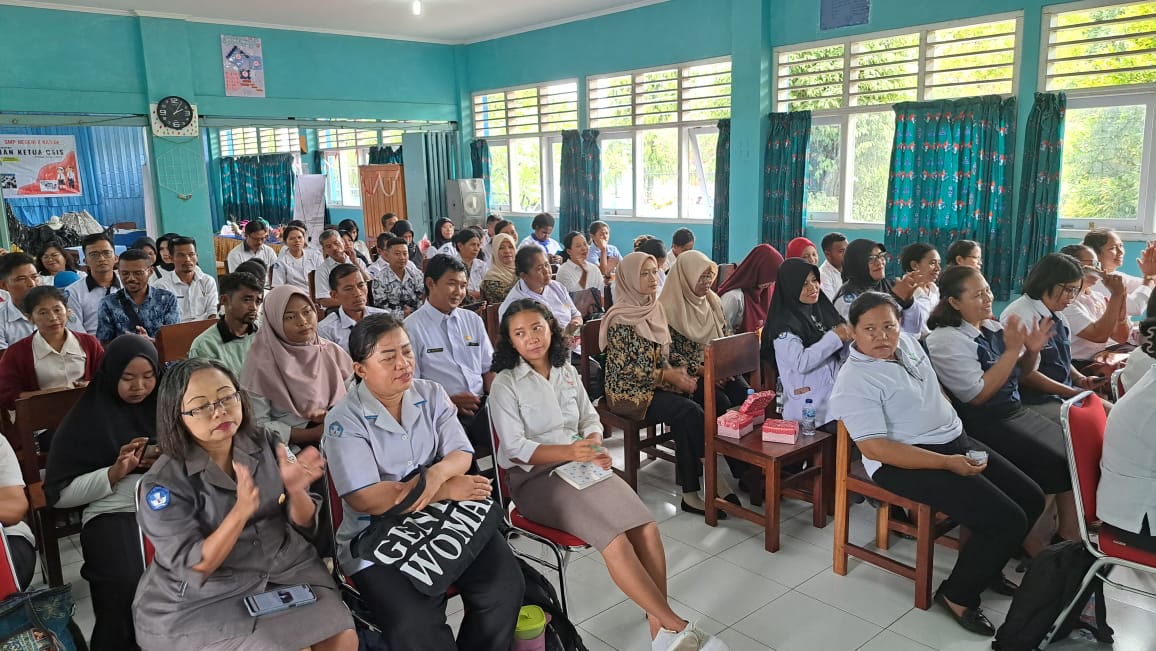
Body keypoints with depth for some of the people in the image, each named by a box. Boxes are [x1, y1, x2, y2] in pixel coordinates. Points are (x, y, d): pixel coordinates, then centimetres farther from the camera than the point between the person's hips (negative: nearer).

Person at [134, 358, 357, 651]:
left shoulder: (266, 444, -4)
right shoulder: (164, 482, -13)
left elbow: (304, 525, -1)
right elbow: (194, 568, -17)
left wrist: (296, 490, -23)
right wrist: (241, 511, -33)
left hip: (285, 570, 4)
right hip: (202, 601, -3)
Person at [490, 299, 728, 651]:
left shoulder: (567, 372, 11)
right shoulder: (505, 384, -6)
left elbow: (591, 419, 15)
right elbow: (514, 448, -10)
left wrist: (595, 447, -8)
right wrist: (569, 452, -23)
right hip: (535, 477, -5)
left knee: (647, 529, -20)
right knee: (616, 541, -26)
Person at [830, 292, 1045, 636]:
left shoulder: (907, 342, 4)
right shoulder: (854, 382, -21)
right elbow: (875, 448, -26)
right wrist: (947, 463, -26)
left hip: (955, 441, 9)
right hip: (907, 462, -9)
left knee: (1031, 499, 9)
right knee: (1007, 520, -17)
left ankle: (985, 565, 29)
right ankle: (958, 594, 4)